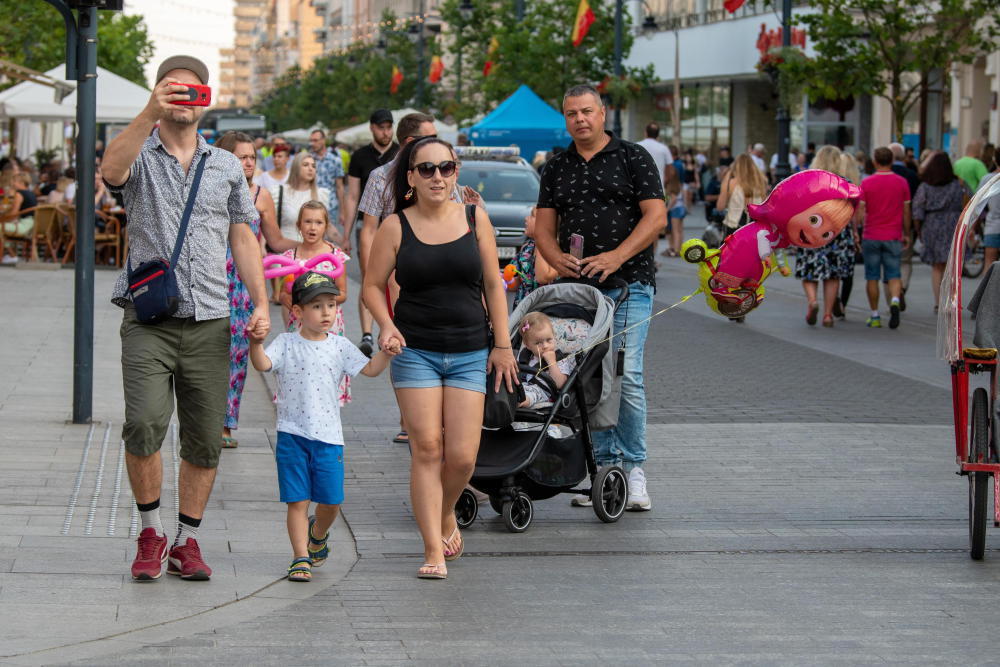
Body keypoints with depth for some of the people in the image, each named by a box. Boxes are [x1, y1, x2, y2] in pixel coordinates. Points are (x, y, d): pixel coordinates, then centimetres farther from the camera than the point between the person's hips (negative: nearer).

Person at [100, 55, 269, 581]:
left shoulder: (227, 167, 16)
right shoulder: (141, 156, 5)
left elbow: (243, 238, 16)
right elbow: (111, 169, -20)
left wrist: (260, 304, 4)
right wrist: (150, 114, -32)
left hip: (209, 321, 3)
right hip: (149, 318, -3)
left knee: (205, 439, 2)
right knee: (144, 424, -18)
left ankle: (187, 543, 14)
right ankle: (150, 532, 0)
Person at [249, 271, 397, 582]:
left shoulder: (339, 346, 8)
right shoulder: (286, 344, 0)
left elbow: (370, 369, 6)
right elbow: (263, 364, -15)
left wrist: (386, 353, -13)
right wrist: (256, 344, -34)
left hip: (328, 436, 2)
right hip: (292, 435, -2)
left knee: (331, 499, 5)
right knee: (297, 500, -2)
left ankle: (318, 534, 36)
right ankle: (300, 557, 6)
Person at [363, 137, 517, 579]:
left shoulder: (475, 219, 4)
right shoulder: (396, 227, -1)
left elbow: (492, 285, 8)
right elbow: (373, 285, 4)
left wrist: (502, 345, 5)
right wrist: (385, 325, -14)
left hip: (470, 352, 1)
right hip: (415, 351, -1)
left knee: (462, 456, -4)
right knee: (427, 450, -7)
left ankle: (446, 516, 27)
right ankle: (433, 550, -3)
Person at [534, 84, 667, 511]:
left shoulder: (632, 158, 2)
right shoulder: (557, 168, 15)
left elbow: (656, 216, -5)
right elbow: (543, 226, 12)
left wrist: (616, 257, -17)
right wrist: (558, 259, -9)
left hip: (627, 285, -4)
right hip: (576, 285, 5)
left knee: (626, 376, -11)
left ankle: (633, 468, -3)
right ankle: (604, 466, 10)